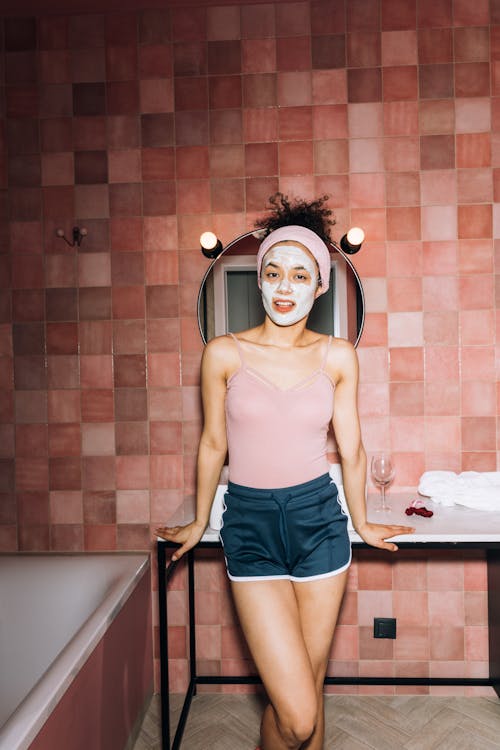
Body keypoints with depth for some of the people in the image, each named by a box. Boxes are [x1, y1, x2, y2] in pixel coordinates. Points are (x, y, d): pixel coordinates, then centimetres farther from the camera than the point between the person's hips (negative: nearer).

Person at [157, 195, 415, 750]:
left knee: (309, 688, 15)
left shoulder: (337, 356, -1)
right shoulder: (224, 353, -6)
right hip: (250, 524, -1)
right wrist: (199, 523, 16)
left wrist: (361, 522, 17)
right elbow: (213, 444, 5)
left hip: (319, 519, 2)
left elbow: (350, 448, 8)